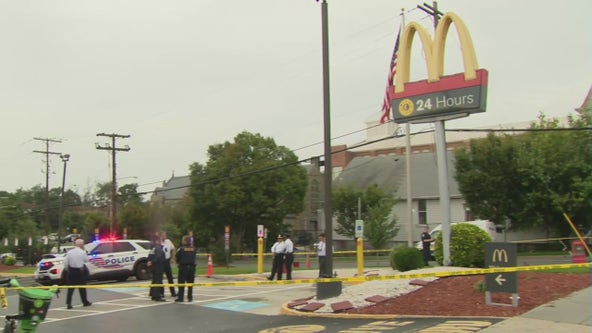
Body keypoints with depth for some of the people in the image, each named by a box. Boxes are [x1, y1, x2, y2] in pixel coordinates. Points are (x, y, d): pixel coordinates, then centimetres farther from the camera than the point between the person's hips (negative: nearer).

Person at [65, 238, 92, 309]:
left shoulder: (69, 252, -1)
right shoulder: (82, 252, -11)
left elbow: (66, 263, -1)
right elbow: (86, 260, 2)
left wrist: (68, 270, 12)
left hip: (71, 270, 2)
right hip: (80, 271, -2)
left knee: (70, 288, 5)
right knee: (82, 287, 11)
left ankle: (68, 303, -3)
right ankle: (85, 302, 21)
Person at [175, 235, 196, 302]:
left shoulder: (181, 249, -9)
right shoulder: (193, 249, 2)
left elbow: (177, 257, 1)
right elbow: (194, 258, 7)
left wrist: (178, 263, 19)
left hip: (183, 267, -4)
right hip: (192, 267, 4)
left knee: (181, 283, 2)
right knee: (190, 283, 11)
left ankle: (180, 298, 2)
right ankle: (190, 297, 14)